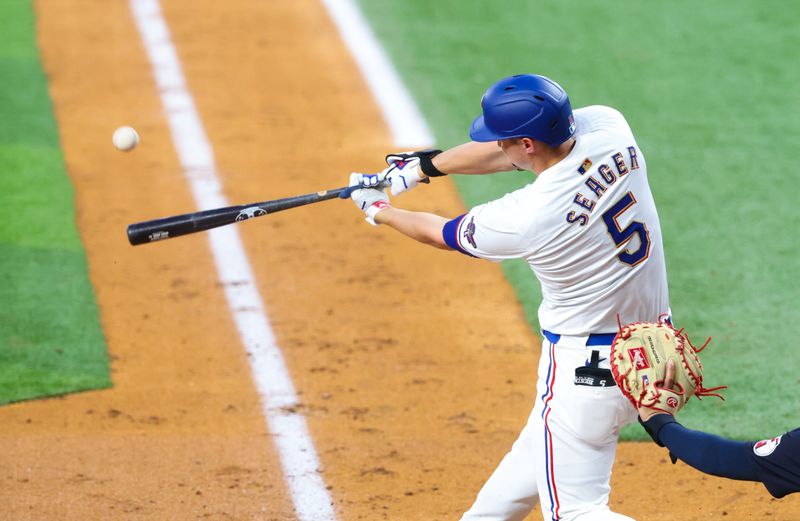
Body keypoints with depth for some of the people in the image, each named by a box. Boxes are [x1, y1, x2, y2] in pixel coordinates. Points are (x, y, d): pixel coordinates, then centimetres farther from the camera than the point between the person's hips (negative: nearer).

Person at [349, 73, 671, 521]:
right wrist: (420, 167, 18)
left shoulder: (526, 217, -25)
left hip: (587, 367, -9)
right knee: (536, 450, 28)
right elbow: (504, 152, 11)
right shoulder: (608, 126, -9)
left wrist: (377, 212, 18)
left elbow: (442, 234, -1)